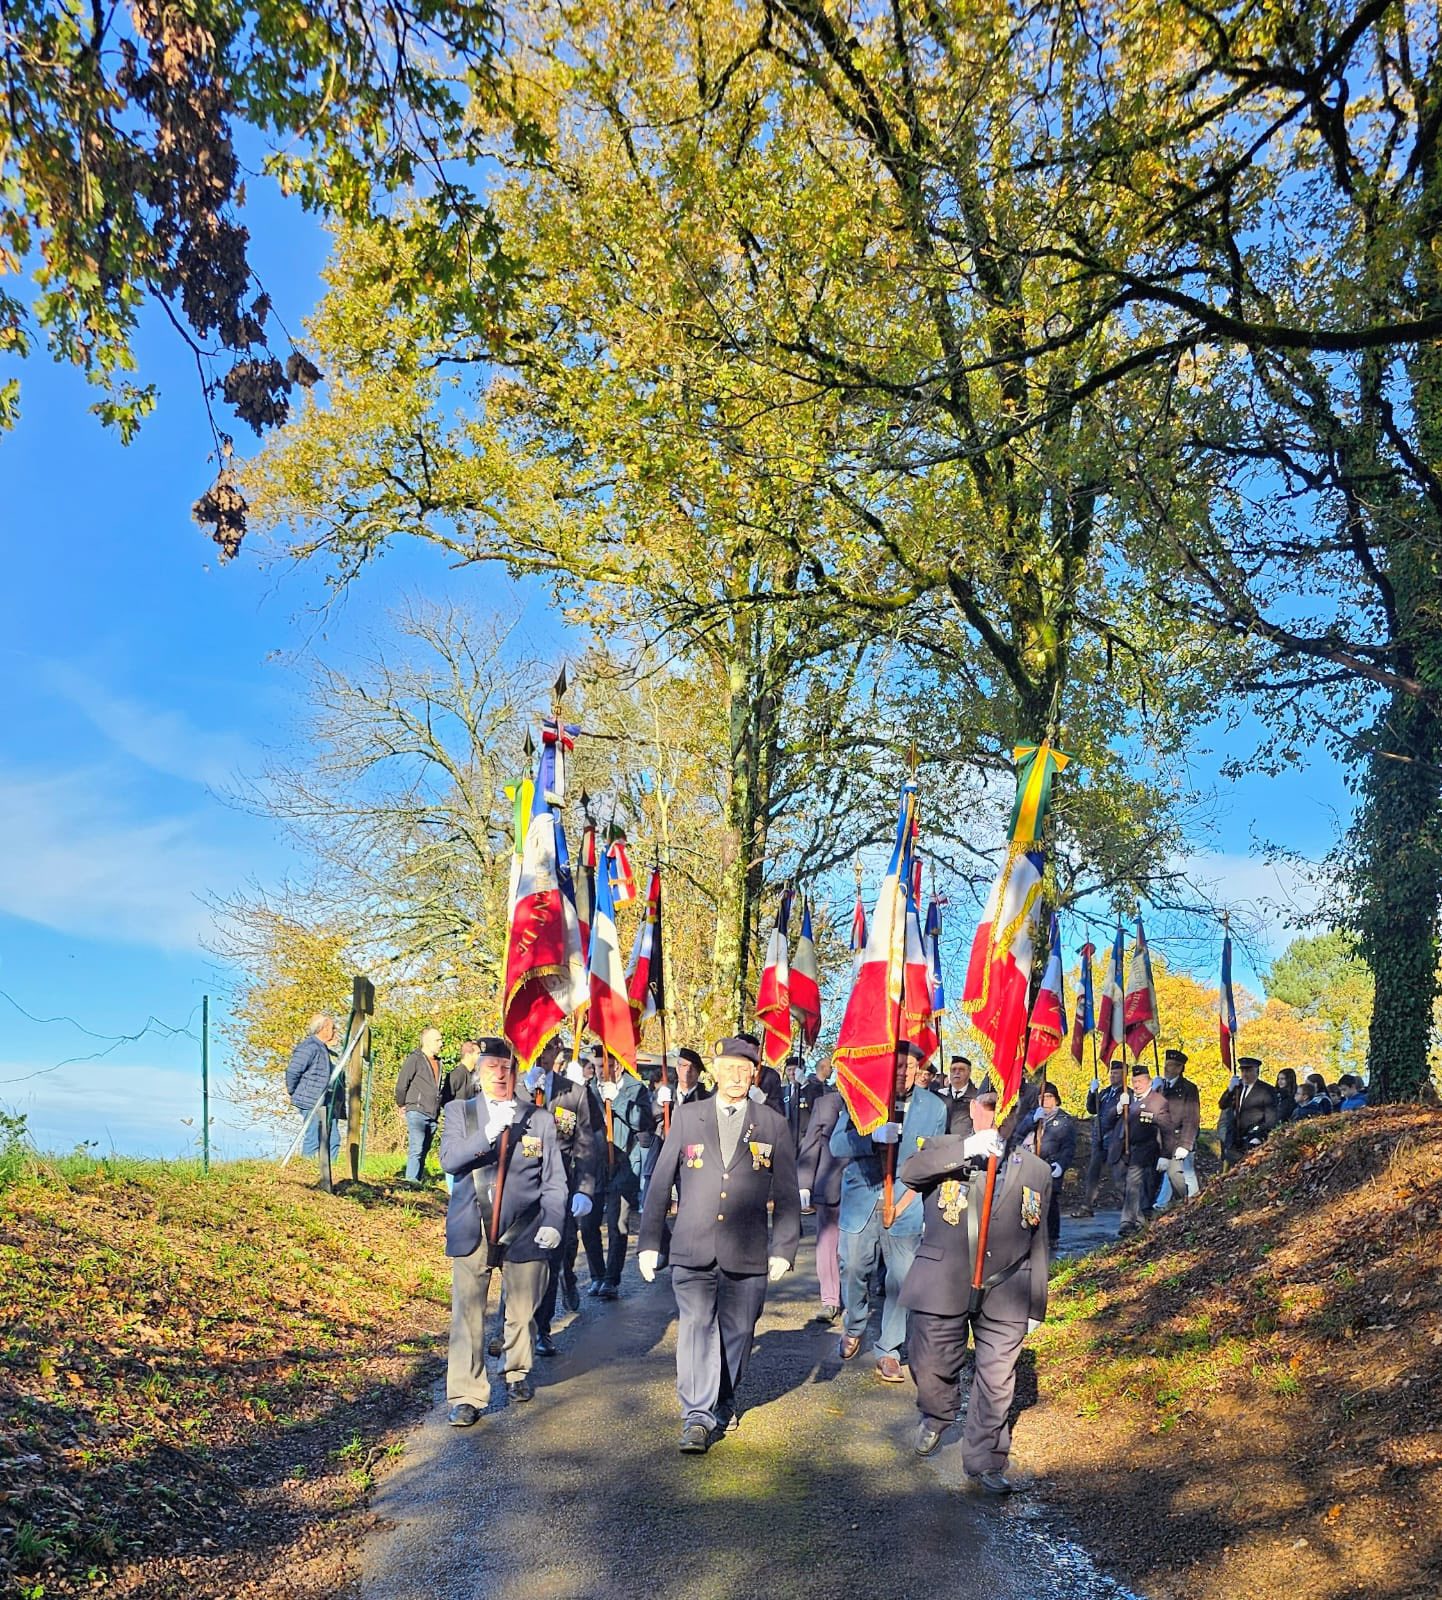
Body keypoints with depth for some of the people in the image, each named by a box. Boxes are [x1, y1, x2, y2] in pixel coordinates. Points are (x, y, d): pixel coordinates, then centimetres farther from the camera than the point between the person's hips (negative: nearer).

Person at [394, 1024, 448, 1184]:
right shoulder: (415, 1059, -7)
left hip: (432, 1115, 7)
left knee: (424, 1151, 9)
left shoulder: (438, 1062, 16)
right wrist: (402, 1105, 3)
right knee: (416, 1149, -15)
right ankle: (411, 1181, -16)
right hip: (417, 1112, -7)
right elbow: (401, 1084, -6)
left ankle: (418, 1180, 13)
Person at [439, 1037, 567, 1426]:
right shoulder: (459, 1112, 5)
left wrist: (552, 1222, -6)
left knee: (522, 1311, 11)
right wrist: (489, 1133, -23)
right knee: (467, 1315, -4)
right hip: (472, 1232, -1)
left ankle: (517, 1372, 36)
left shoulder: (539, 1118, 6)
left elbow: (554, 1179, 6)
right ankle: (466, 1397, 6)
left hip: (524, 1232, 1)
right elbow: (449, 1159, -11)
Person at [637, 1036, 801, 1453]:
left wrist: (784, 1249, 0)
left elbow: (787, 1194, 6)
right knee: (695, 1329, -9)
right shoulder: (687, 1117, 5)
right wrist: (650, 1243, 3)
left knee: (736, 1334, 9)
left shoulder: (773, 1125, 5)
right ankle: (698, 1418, -3)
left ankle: (725, 1402, 31)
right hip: (693, 1251, 0)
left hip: (747, 1254, 1)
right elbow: (661, 1183, 6)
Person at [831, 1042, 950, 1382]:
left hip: (906, 1204, 0)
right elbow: (837, 1145, -8)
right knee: (853, 1269, 7)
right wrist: (874, 1136, -25)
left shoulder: (934, 1107, 1)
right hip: (860, 1201, 0)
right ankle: (854, 1328, 35)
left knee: (901, 1280, -2)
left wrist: (912, 1197, -8)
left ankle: (889, 1352, 15)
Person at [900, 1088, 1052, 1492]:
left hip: (1005, 1295, 1)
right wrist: (965, 1150, -31)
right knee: (930, 1366, 9)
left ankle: (985, 1460, 21)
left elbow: (1038, 1243, 13)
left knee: (996, 1382, 3)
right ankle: (936, 1416, 41)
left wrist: (1036, 1305, 12)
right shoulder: (945, 1150, 1)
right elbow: (910, 1171, -21)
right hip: (943, 1286, -1)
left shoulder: (1036, 1171, 9)